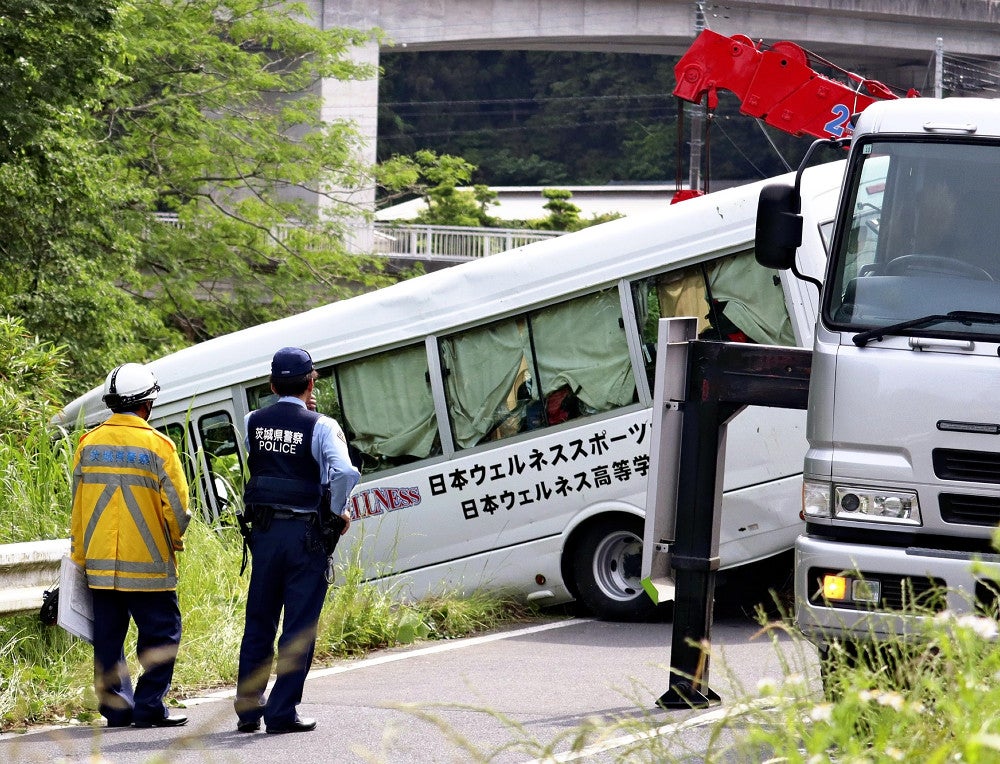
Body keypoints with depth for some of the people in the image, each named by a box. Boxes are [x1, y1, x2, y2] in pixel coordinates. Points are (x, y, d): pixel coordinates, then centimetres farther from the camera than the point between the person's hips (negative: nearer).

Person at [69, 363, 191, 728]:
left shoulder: (89, 444, 4)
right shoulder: (157, 445, -10)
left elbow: (78, 503, 7)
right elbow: (177, 506, -10)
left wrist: (80, 555, 15)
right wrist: (174, 540, 10)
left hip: (100, 563, 4)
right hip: (147, 562, -4)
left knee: (108, 635, 10)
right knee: (161, 631, 3)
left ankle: (115, 706, 10)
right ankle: (149, 707, -2)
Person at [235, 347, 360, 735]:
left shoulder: (253, 422, 2)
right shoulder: (320, 426, -11)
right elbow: (345, 473, -24)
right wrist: (338, 512, -7)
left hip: (264, 531, 4)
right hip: (307, 535, -4)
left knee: (258, 624, 14)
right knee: (299, 627, 3)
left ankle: (248, 710, 16)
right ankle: (282, 713, 1)